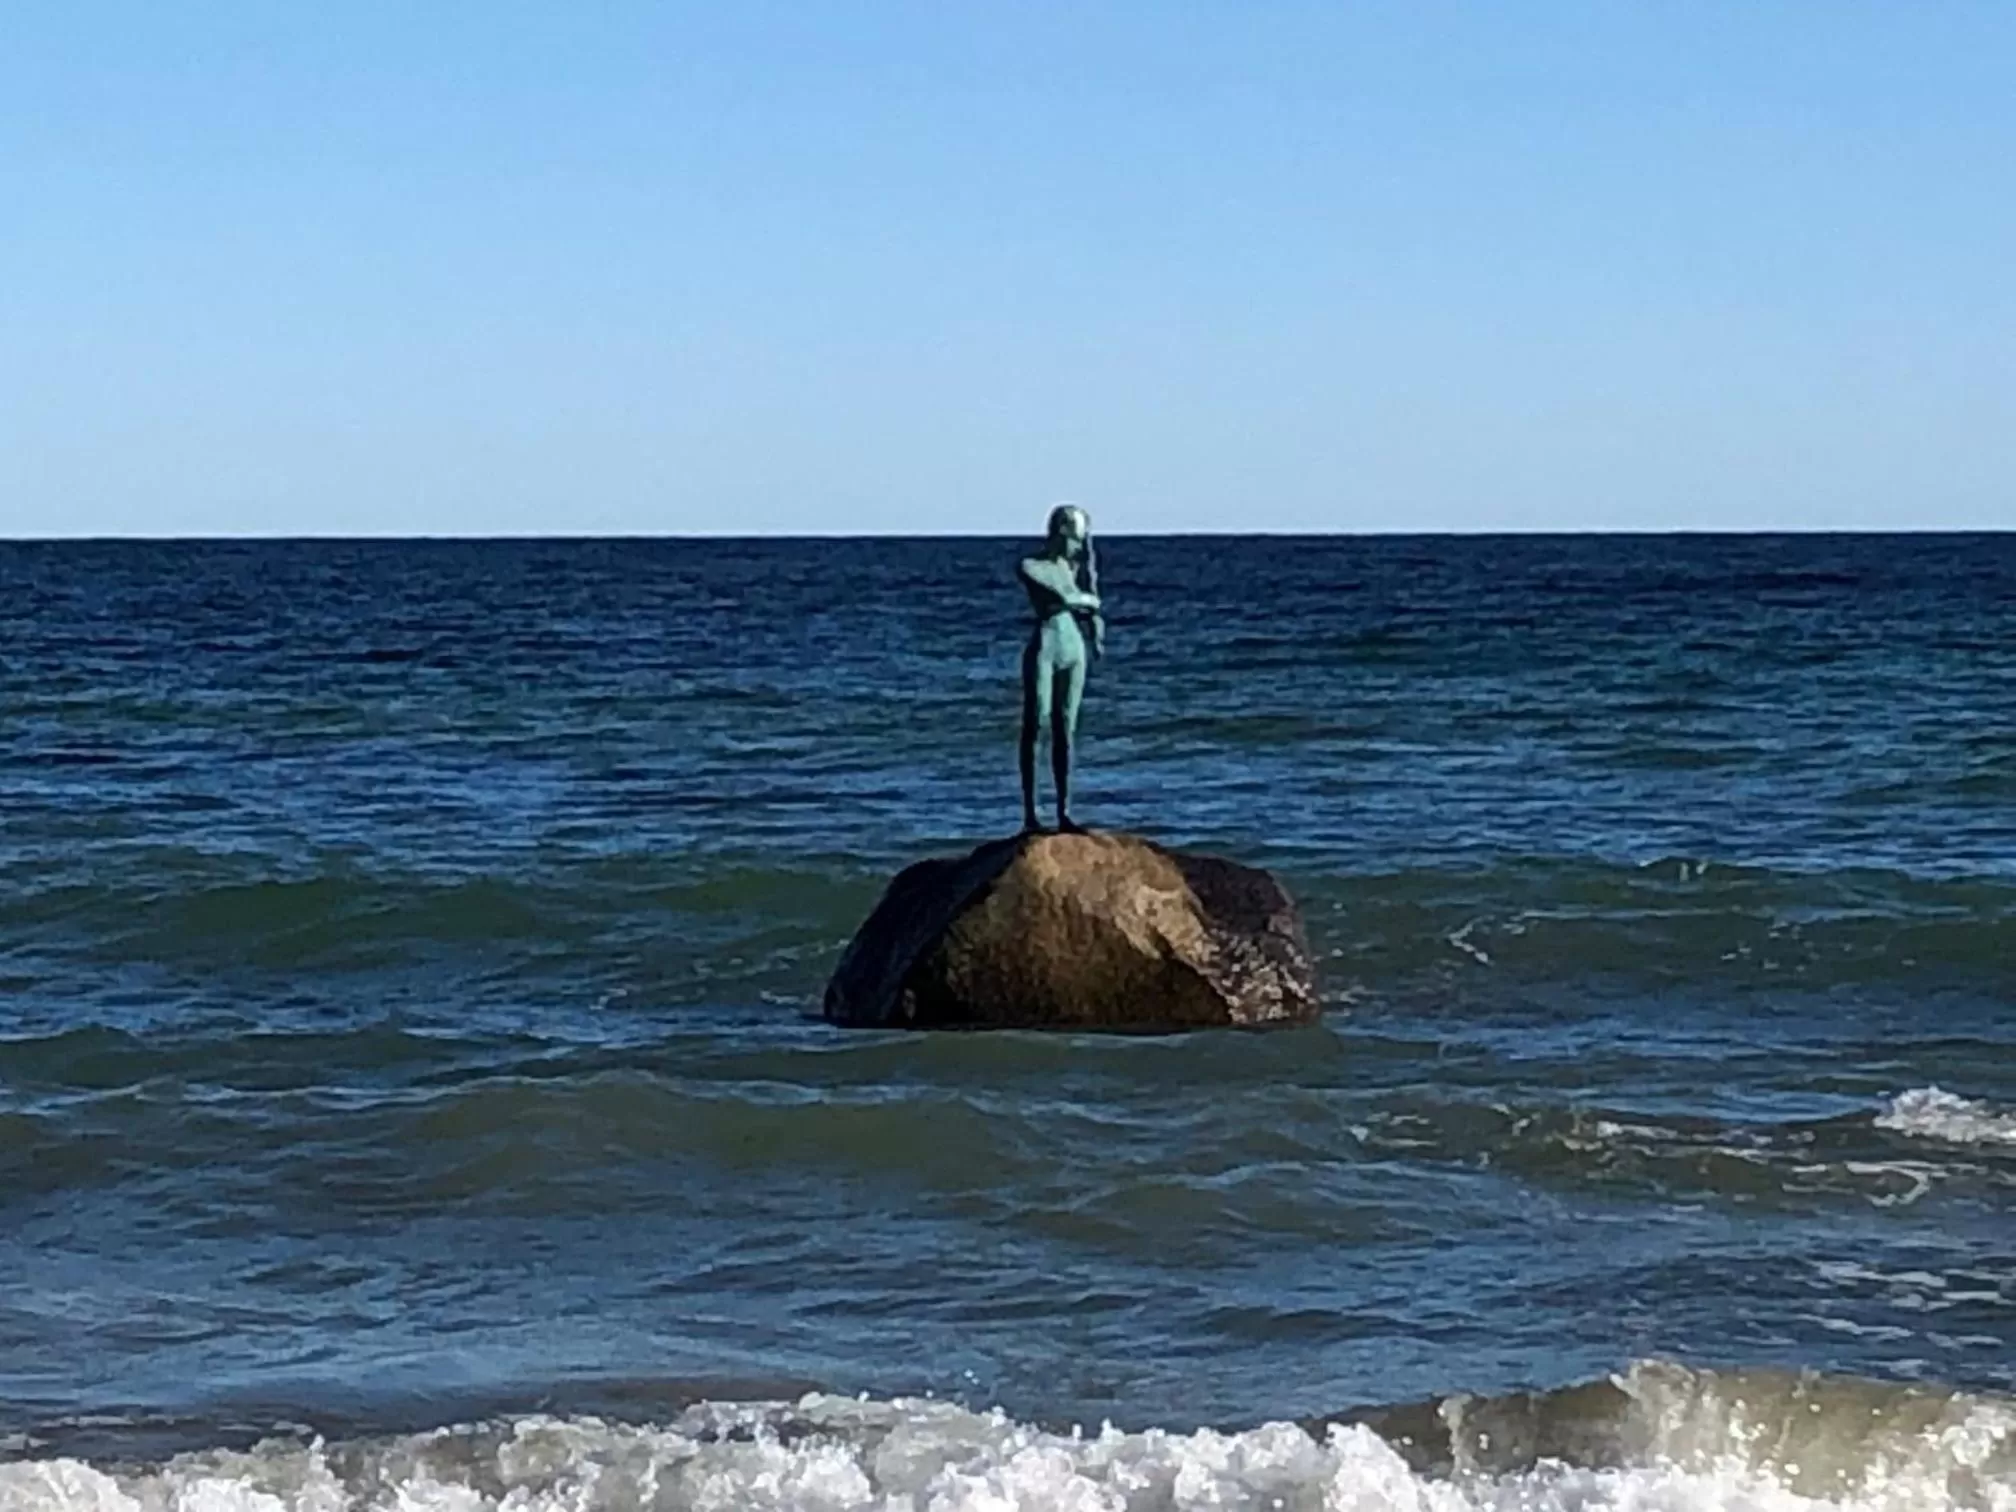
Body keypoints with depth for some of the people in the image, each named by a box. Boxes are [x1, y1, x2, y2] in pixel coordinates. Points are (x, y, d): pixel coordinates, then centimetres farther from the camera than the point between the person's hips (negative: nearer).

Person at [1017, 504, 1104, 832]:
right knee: (1035, 727, -5)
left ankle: (1064, 812, 7)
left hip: (1074, 648, 6)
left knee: (1065, 731, 6)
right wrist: (1087, 600, 0)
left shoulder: (1072, 566, 15)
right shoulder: (1030, 567, -6)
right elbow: (1065, 597, -15)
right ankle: (1030, 812, -5)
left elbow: (1089, 603, 16)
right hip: (1044, 648, -6)